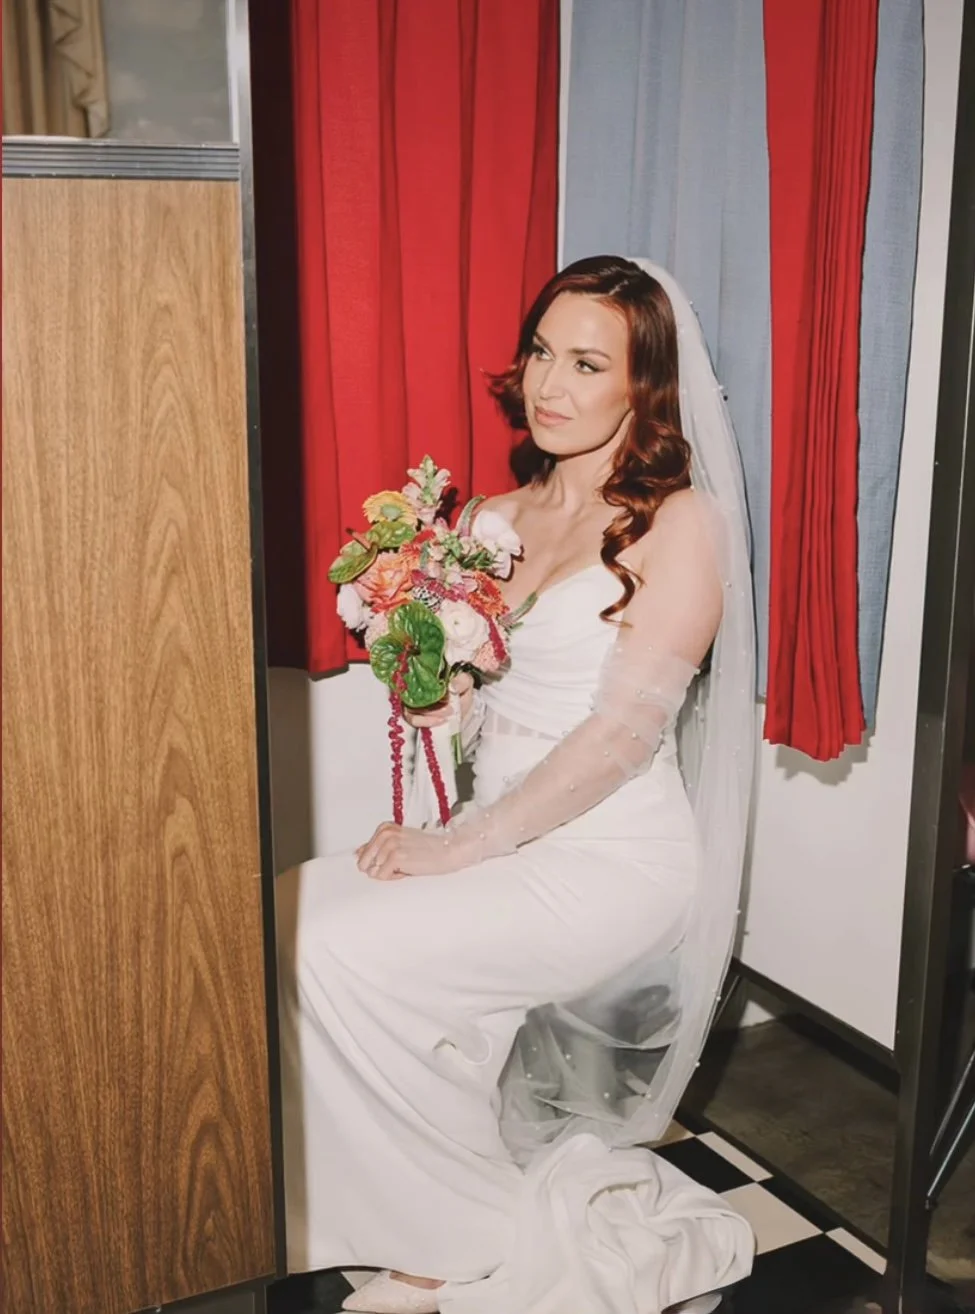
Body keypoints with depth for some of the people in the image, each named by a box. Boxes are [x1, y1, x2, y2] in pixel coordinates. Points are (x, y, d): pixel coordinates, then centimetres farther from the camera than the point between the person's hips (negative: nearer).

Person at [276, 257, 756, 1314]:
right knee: (285, 917, -12)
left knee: (339, 955, -20)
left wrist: (463, 845, -16)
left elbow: (623, 730, -17)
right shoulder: (504, 517, 11)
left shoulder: (679, 523, -9)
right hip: (498, 837, 7)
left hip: (610, 857, -7)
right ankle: (427, 1222, -2)